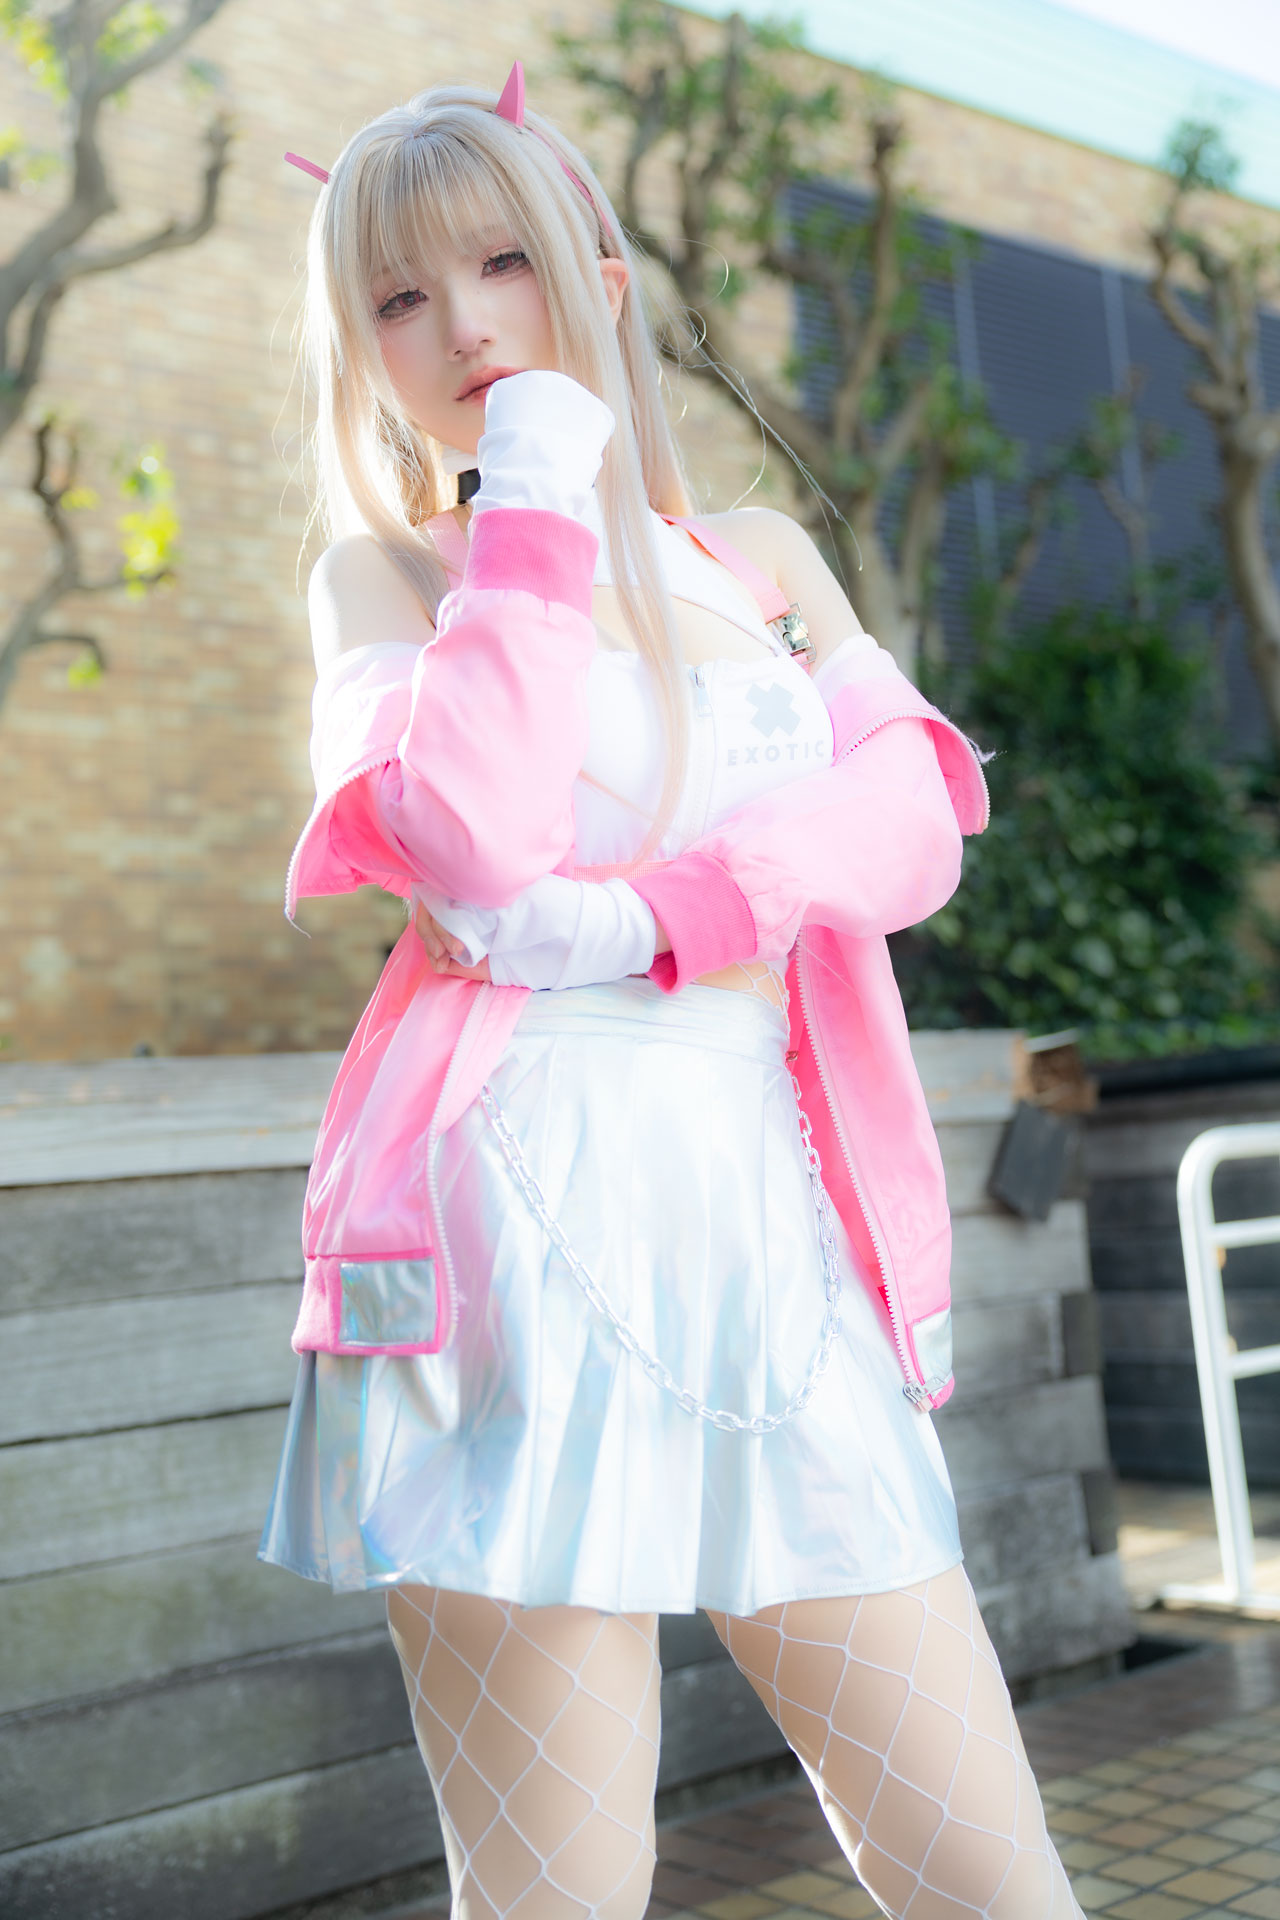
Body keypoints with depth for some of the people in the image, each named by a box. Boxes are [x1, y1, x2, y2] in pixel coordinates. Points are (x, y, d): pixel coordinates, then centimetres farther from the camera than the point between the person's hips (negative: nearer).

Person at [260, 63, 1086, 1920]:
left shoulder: (766, 561, 20)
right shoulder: (384, 570, 9)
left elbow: (910, 820, 2)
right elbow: (472, 842, -12)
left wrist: (646, 922, -12)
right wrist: (541, 505, -4)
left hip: (783, 1236, 4)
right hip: (520, 1231, -3)